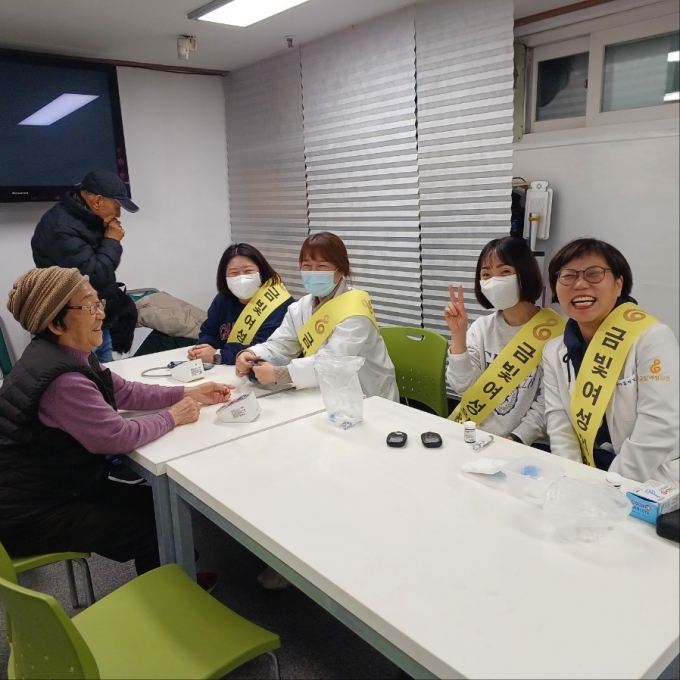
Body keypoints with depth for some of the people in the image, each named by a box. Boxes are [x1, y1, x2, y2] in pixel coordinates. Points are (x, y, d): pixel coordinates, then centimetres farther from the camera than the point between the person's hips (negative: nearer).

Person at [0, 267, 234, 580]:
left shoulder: (69, 354, 1)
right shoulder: (60, 378, -32)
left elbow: (125, 392, 8)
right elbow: (118, 436, -27)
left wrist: (189, 393, 1)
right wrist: (173, 416, -12)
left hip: (60, 485, 9)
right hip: (30, 512, -9)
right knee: (155, 529, -3)